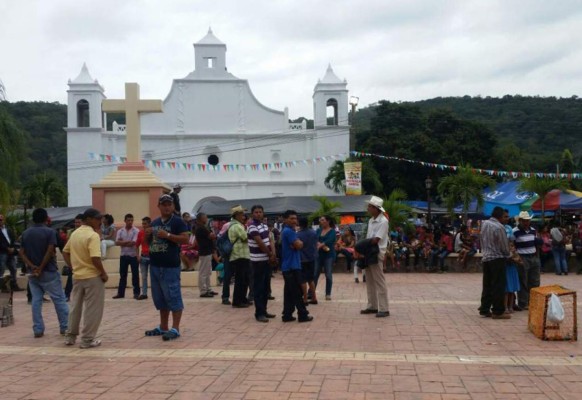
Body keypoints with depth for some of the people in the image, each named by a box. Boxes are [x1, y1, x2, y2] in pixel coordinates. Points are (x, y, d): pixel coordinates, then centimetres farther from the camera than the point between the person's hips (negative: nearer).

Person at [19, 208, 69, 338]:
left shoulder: (25, 233, 8)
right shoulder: (49, 232, -8)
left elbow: (22, 253, 1)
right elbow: (50, 252, -17)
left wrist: (32, 267, -8)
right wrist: (41, 268, -11)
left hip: (32, 272, 5)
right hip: (48, 272, -5)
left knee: (36, 301, 8)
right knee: (59, 299, 4)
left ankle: (38, 330, 8)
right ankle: (65, 327, 6)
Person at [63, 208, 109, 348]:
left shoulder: (74, 233, 9)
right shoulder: (93, 235, -17)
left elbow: (65, 252, 17)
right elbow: (95, 259, -25)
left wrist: (73, 266, 15)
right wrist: (104, 273, -14)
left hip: (77, 276, 8)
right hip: (93, 277, -8)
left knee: (75, 307, 17)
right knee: (92, 309, 2)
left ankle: (70, 336, 25)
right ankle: (87, 339, 5)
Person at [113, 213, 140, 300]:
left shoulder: (136, 231, -5)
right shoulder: (120, 231, 7)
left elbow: (133, 243, -15)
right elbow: (117, 243, -5)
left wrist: (122, 243, -5)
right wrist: (128, 242, -15)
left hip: (133, 256, -3)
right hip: (123, 256, 4)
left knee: (135, 275, 1)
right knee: (122, 275, 9)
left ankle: (136, 293, 7)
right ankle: (120, 293, 15)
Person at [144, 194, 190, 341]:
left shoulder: (177, 221, -5)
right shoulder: (154, 222, 16)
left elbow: (185, 239, -14)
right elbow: (148, 241, 24)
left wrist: (168, 235, -22)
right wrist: (147, 235, 1)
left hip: (170, 266, -7)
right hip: (155, 265, 7)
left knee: (173, 297, -5)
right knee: (160, 298, 14)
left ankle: (175, 329, -1)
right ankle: (163, 327, 23)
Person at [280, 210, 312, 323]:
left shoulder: (287, 231, 18)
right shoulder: (289, 231, -15)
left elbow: (298, 245, 12)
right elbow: (299, 245, -20)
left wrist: (297, 243, -10)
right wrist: (299, 242, 1)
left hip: (288, 266, 10)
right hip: (292, 266, -10)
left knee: (289, 292, 10)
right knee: (297, 292, -4)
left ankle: (287, 315, 12)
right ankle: (303, 315, 1)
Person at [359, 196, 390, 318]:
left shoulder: (383, 221, -14)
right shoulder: (371, 220, 13)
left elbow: (375, 240, -19)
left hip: (377, 254, -9)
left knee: (379, 282, -6)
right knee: (370, 281, 14)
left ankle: (384, 309, -2)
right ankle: (372, 306, 23)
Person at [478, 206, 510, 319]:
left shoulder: (484, 224, 4)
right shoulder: (499, 227, -17)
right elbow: (504, 245, -9)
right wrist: (507, 255, 8)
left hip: (486, 258, 7)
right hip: (497, 259, -7)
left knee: (487, 285, 12)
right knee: (498, 286, -1)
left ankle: (484, 309, 15)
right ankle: (498, 311, 2)